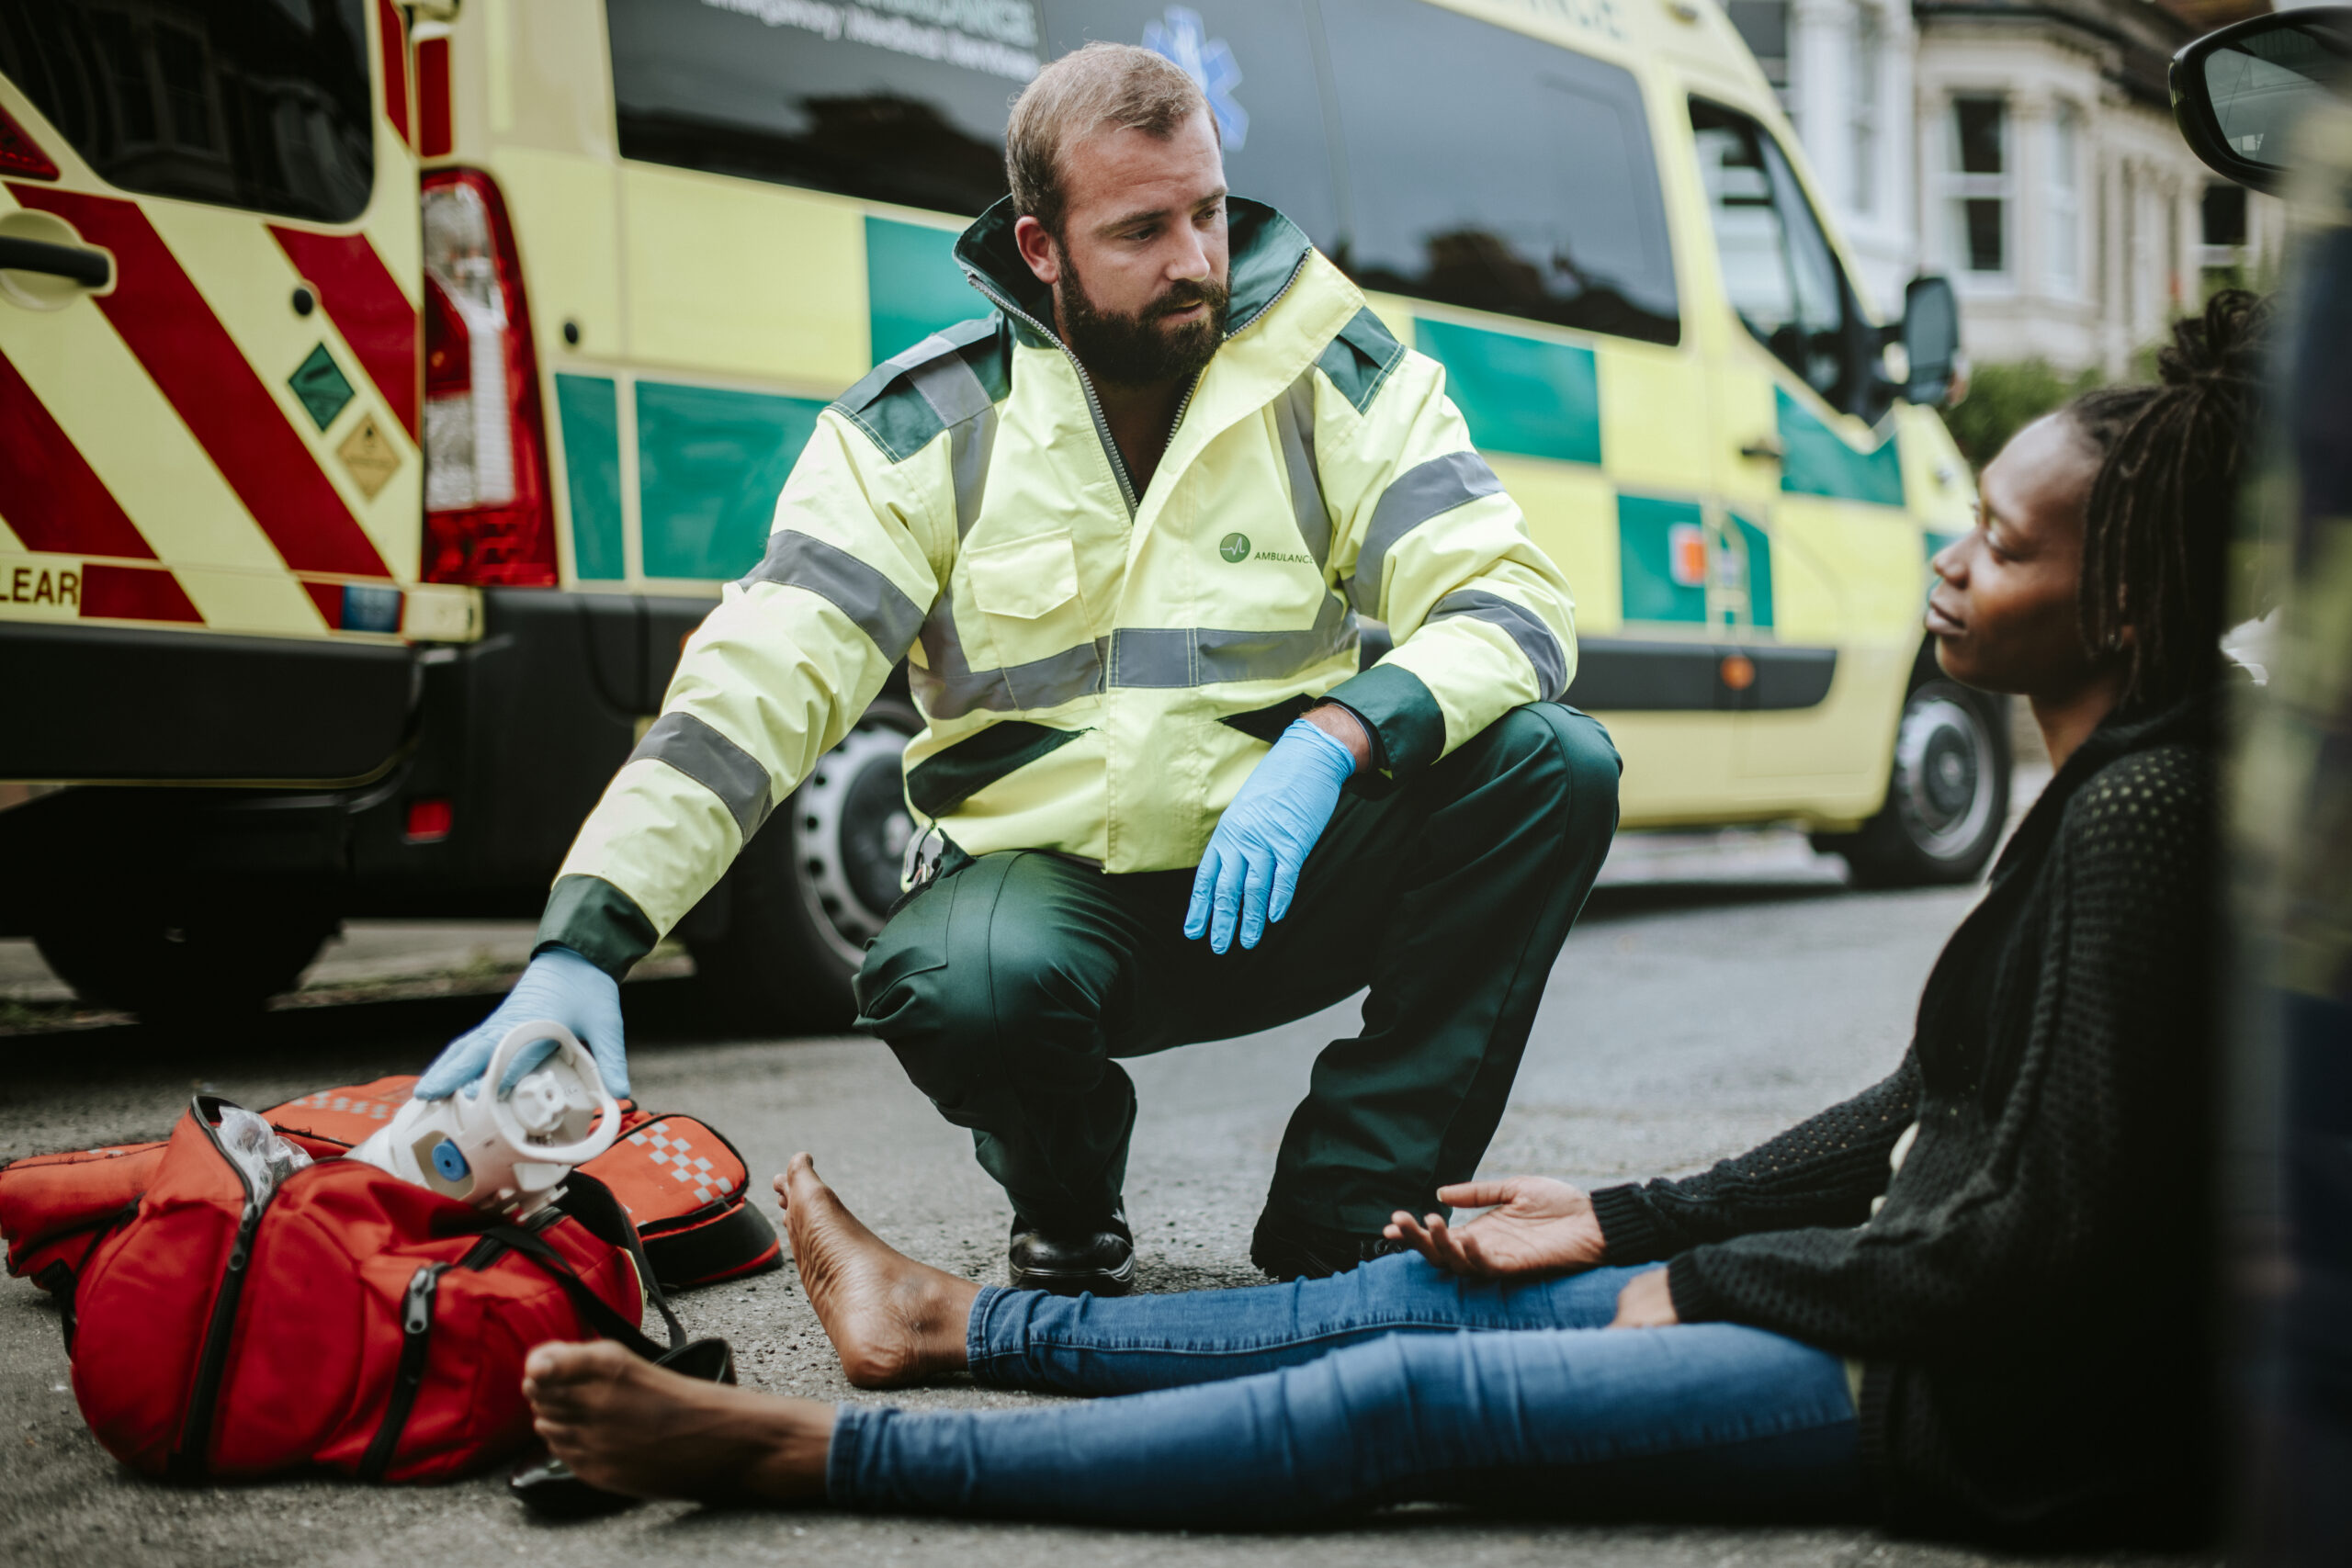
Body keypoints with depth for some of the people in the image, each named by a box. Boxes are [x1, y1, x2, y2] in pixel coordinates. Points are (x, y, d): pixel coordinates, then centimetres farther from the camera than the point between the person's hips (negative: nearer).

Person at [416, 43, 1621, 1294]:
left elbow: (1513, 606, -12)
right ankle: (1067, 1211, 2)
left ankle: (1342, 1226, -12)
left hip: (1276, 881, 2)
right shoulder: (925, 426, -7)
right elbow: (756, 679, -15)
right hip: (1049, 875, -2)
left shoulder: (1341, 381, -4)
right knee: (963, 985, -37)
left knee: (1553, 763, -23)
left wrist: (1330, 742, -34)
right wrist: (580, 945, -28)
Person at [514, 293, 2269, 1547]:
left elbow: (2048, 1235, -23)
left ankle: (803, 1452, -7)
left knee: (1405, 1400, -12)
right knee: (1442, 1288, 13)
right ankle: (953, 1325, 26)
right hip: (1935, 1314, 9)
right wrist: (1631, 1222, 14)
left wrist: (1705, 1282, -10)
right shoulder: (2115, 787, 11)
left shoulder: (2144, 815, -21)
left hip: (2005, 1414, -9)